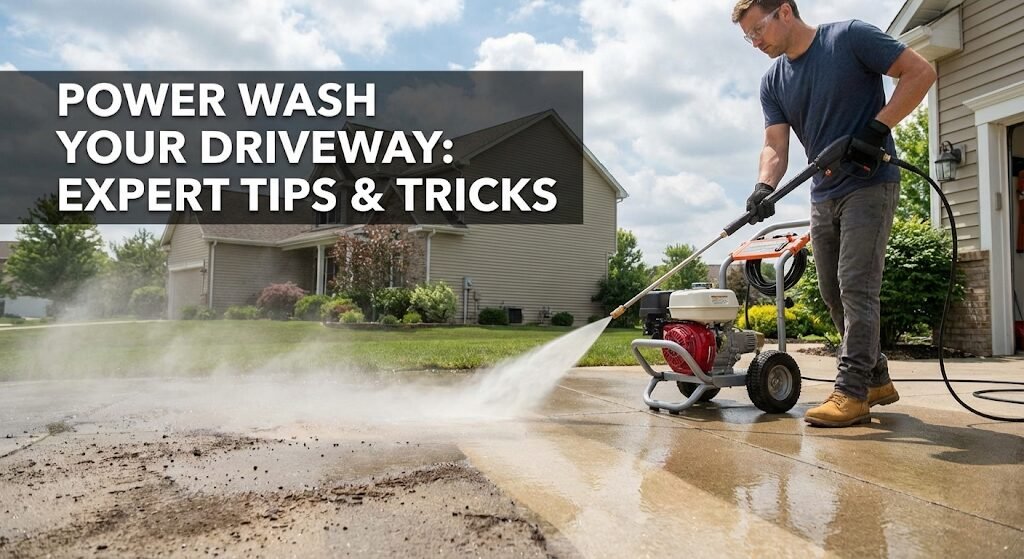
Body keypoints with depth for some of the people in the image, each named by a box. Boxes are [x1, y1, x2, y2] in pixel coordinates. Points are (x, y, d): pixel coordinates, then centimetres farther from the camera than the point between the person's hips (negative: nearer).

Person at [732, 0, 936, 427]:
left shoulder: (849, 38, -8)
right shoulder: (773, 82, 7)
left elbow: (920, 72, -9)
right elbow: (775, 147, -2)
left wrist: (876, 130, -18)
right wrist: (764, 187, -22)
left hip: (869, 184, -7)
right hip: (823, 195, 7)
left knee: (856, 286, -13)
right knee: (833, 293, 8)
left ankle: (852, 391, -10)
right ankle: (876, 379, 21)